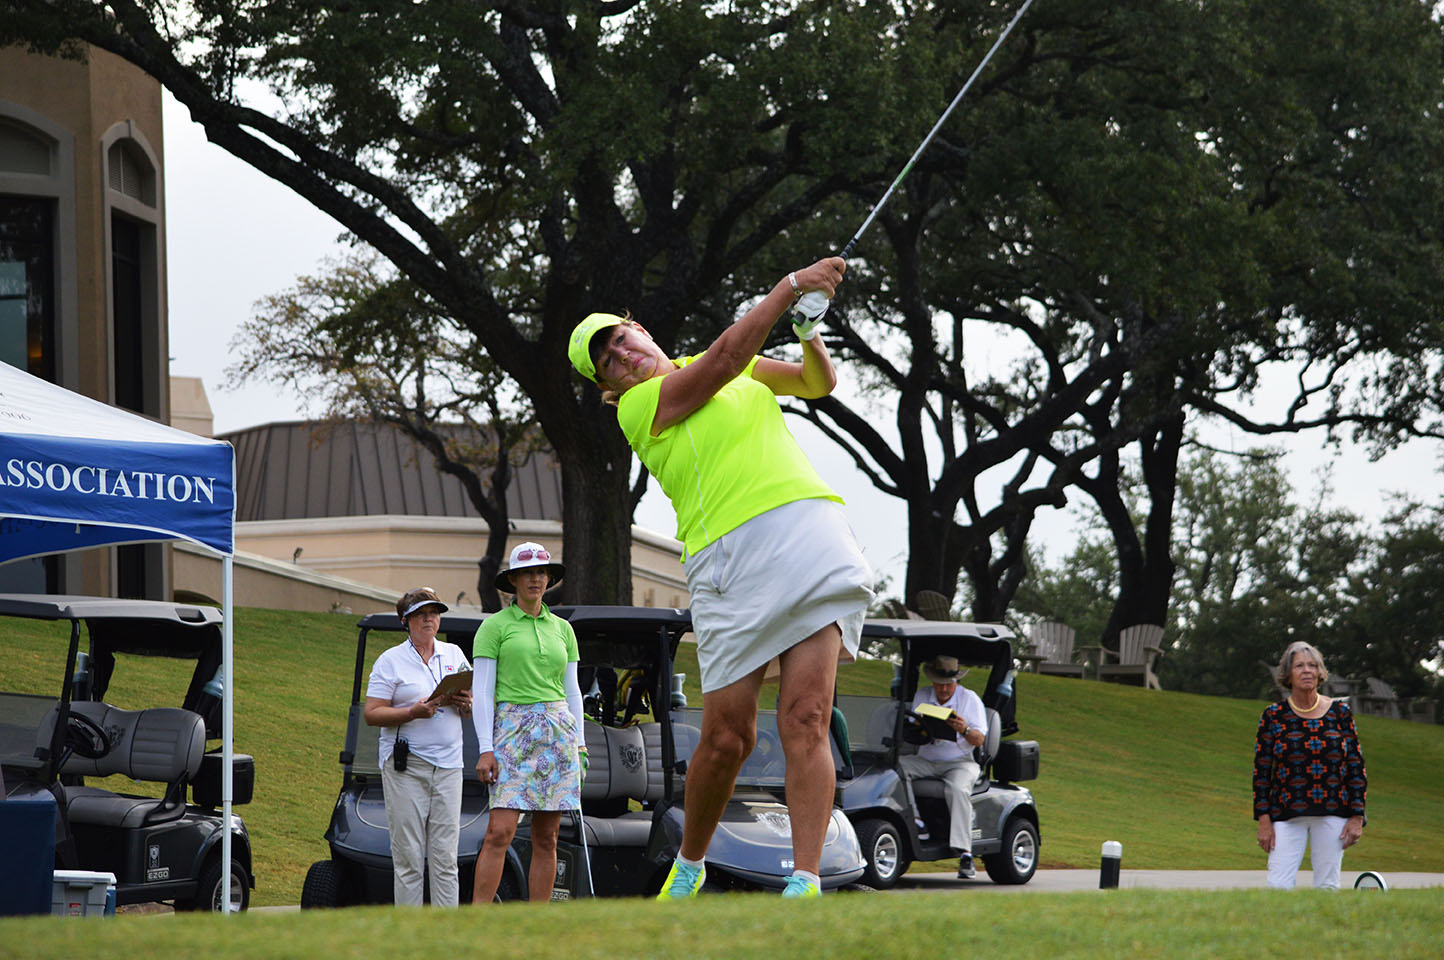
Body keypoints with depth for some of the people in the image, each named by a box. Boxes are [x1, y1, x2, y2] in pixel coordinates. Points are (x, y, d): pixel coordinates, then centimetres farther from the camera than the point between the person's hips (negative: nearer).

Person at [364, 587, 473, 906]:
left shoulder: (454, 655, 15)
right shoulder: (390, 661, 3)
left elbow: (475, 710, 19)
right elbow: (371, 713, -4)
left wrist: (464, 704, -5)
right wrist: (412, 713, -17)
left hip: (448, 765, 3)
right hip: (405, 765, -3)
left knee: (445, 856, -1)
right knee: (408, 857, -6)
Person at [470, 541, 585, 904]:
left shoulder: (562, 628, 16)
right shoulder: (495, 626, 2)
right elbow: (481, 690, -2)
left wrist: (579, 743, 10)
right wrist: (486, 748, -10)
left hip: (557, 734, 4)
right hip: (512, 732, -4)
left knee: (546, 838, 1)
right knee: (500, 832, -15)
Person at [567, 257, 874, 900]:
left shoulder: (740, 371, 23)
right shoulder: (639, 406, 3)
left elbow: (819, 383, 28)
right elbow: (727, 357, -8)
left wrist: (810, 335, 6)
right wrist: (792, 285, -8)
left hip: (812, 529, 3)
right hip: (731, 555, -3)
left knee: (806, 720, -11)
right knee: (728, 737, -4)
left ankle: (806, 880, -18)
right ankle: (689, 865, 21)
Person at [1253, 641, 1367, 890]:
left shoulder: (1340, 713, 6)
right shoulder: (1273, 716, 4)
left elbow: (1356, 767, 8)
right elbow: (1261, 770, 4)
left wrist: (1357, 817, 2)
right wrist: (1264, 820, -2)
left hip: (1332, 813, 1)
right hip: (1286, 815, -1)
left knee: (1327, 887, -1)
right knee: (1278, 887, -12)